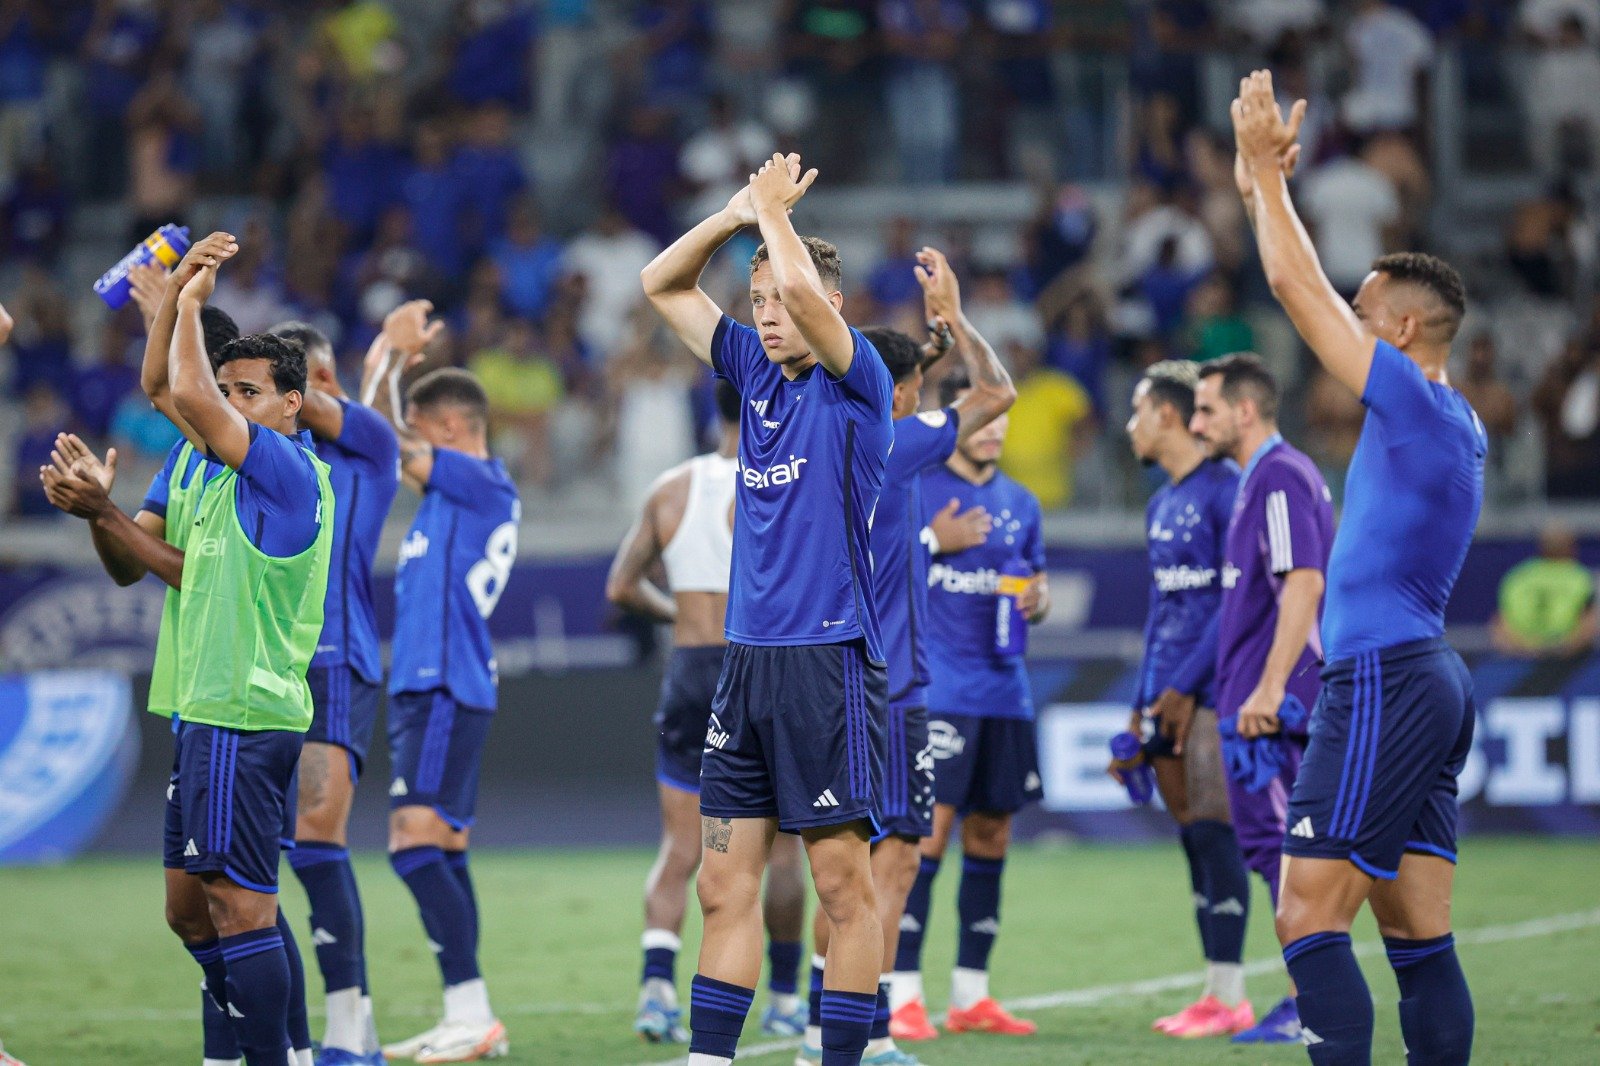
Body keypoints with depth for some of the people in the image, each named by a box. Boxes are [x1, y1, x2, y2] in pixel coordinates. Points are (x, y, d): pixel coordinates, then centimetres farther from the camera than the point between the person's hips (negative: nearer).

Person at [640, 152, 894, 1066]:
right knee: (725, 884, 5)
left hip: (829, 661, -7)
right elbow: (663, 283, 20)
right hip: (749, 658, 7)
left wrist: (775, 212, -6)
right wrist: (737, 212, 8)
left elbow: (803, 287, -24)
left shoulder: (856, 382, -6)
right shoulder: (757, 371, 14)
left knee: (844, 881, -3)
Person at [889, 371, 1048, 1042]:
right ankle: (903, 997, -10)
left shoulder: (1020, 504, 14)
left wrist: (1036, 600, 1)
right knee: (926, 833, -12)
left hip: (1004, 694, 6)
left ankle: (971, 996, 14)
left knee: (990, 840, 7)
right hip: (935, 693, -6)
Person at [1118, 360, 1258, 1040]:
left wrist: (1186, 685, -17)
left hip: (1212, 688, -9)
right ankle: (1218, 994, 9)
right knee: (1193, 837, 7)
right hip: (1169, 693, 9)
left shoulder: (1226, 488, -10)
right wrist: (1142, 703, 19)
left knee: (1212, 831, -10)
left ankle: (1228, 995, -8)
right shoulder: (1161, 505, 19)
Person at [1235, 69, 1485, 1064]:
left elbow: (1300, 288, -9)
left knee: (1311, 917, -12)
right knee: (1420, 936, 7)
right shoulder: (1455, 423, 16)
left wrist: (1266, 170, 2)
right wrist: (1262, 188, 28)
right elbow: (1310, 291, 25)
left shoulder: (1415, 400, -11)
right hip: (1430, 683, 10)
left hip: (1385, 682, -10)